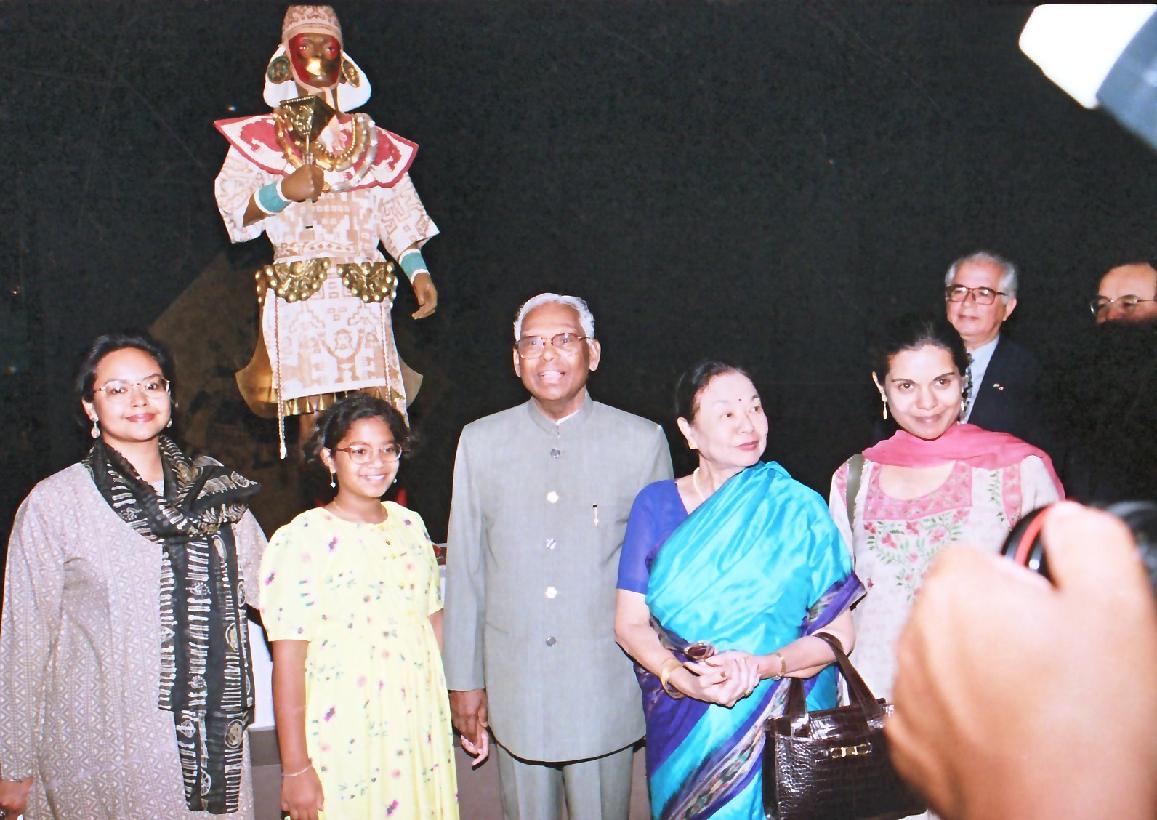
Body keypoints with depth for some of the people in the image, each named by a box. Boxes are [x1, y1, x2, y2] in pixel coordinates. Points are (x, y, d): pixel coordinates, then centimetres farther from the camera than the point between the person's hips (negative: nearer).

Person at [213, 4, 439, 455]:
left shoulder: (370, 138, 21)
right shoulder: (260, 136, 16)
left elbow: (398, 213, 15)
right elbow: (232, 209, 5)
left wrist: (418, 270, 2)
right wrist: (284, 190, -12)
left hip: (365, 297, 2)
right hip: (299, 296, -2)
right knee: (315, 418, -9)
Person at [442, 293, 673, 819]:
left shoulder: (643, 441, -2)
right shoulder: (480, 442, 3)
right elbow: (465, 569, 5)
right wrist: (464, 680, 6)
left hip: (607, 687, -1)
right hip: (514, 685, 2)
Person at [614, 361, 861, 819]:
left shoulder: (799, 510, -6)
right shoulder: (656, 504, -3)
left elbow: (838, 632, -8)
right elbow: (631, 623, -4)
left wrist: (762, 665, -24)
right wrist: (683, 678, -22)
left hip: (780, 731, -1)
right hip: (681, 726, 1)